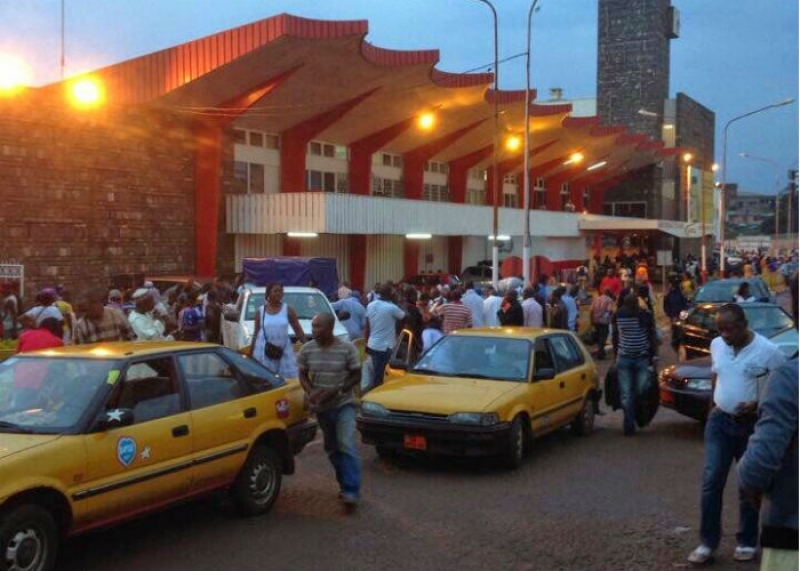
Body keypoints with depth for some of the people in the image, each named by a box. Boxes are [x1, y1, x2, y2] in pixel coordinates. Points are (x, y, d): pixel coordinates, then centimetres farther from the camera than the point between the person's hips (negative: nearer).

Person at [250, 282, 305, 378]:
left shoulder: (288, 310, 3)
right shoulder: (260, 311, 3)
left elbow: (298, 330, 4)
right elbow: (256, 334, 8)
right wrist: (251, 353, 9)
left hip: (284, 350, 0)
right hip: (264, 351, 0)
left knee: (290, 378, -2)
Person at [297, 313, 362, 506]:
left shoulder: (347, 349, -12)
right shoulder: (307, 350, -4)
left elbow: (356, 376, -6)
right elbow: (303, 375, 6)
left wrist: (336, 391, -19)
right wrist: (311, 392, -14)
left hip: (344, 405, -4)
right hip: (321, 408, 4)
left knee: (347, 445, -17)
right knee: (332, 449, 14)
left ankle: (351, 491, -15)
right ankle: (345, 485, 29)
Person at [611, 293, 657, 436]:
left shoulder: (646, 315, -5)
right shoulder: (618, 316, 0)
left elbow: (652, 337, 1)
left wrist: (652, 357, -1)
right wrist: (616, 355, 12)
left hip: (642, 358, -1)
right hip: (624, 358, 1)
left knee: (641, 391, -2)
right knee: (626, 393, -3)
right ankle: (629, 423, 2)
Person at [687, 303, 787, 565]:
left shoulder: (768, 351, -14)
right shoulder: (716, 345, 2)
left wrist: (758, 404, -21)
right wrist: (716, 401, 8)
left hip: (752, 425, -4)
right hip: (719, 421, 4)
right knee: (711, 480, -2)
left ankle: (747, 542, 22)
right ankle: (708, 542, 5)